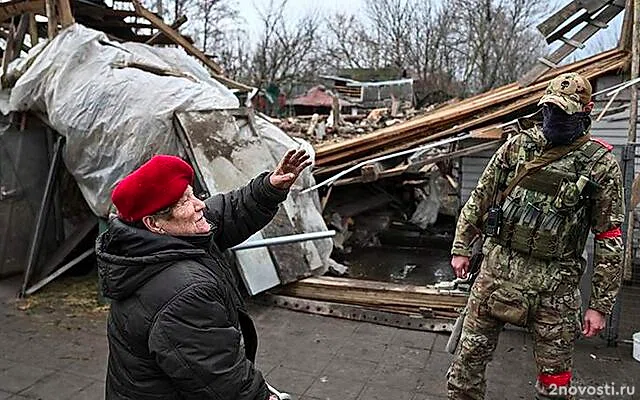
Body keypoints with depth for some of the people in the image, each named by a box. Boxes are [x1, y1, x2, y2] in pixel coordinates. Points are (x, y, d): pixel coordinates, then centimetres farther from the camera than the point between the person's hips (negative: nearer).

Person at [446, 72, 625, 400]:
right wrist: (461, 247, 8)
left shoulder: (601, 165, -5)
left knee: (554, 373, 13)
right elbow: (480, 198, 8)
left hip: (554, 281, -2)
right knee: (471, 351, 10)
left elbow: (609, 240, -3)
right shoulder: (518, 145, 2)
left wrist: (601, 304, -4)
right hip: (498, 265, 2)